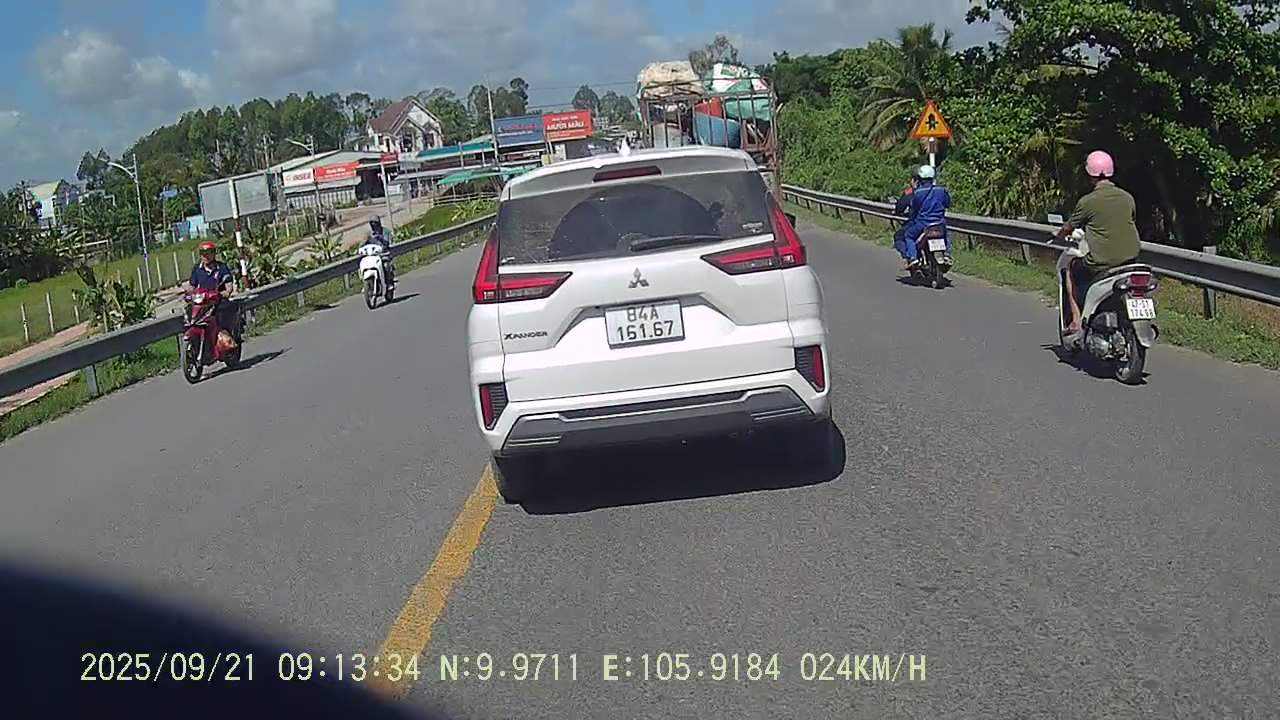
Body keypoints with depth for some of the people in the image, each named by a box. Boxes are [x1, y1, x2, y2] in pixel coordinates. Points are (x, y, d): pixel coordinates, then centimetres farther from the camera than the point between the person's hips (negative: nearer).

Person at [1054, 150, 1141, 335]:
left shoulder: (1087, 202, -9)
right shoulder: (1127, 198, 5)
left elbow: (1068, 228, 5)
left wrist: (1059, 235, 28)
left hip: (1101, 263, -5)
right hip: (1130, 258, 5)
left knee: (1070, 271, 22)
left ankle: (1076, 321, 15)